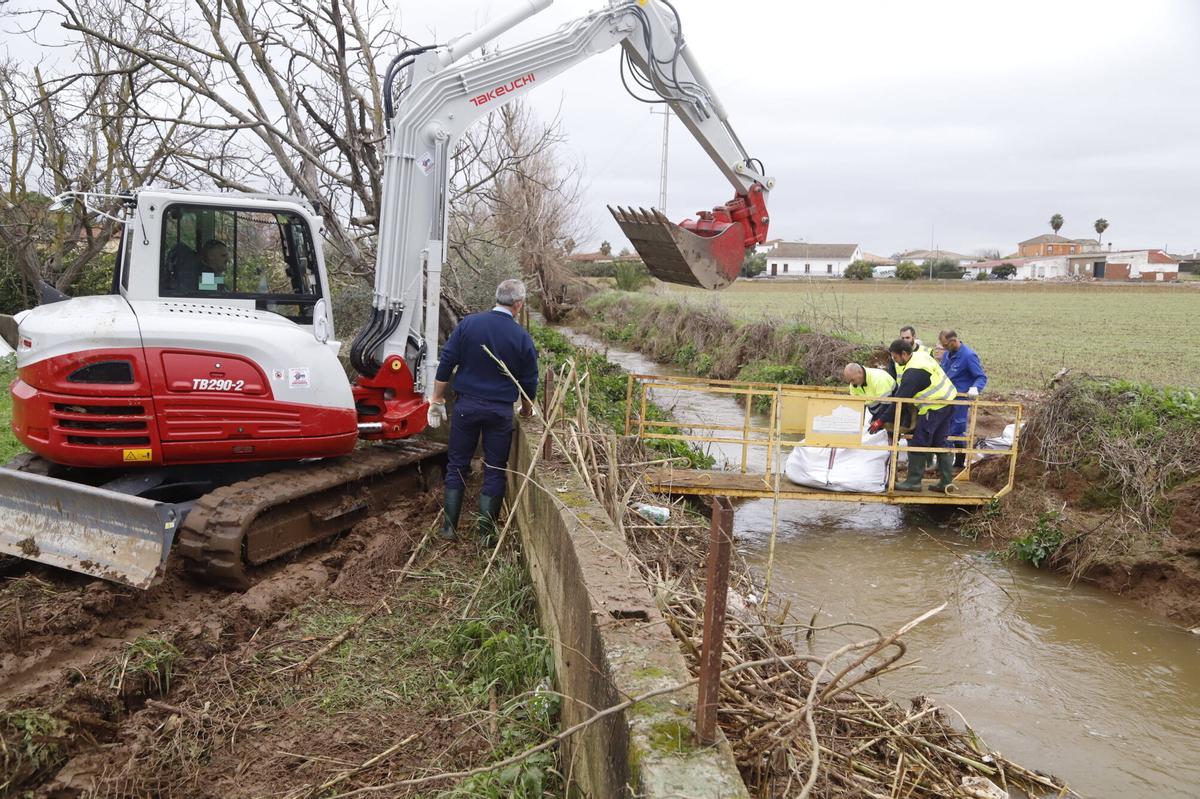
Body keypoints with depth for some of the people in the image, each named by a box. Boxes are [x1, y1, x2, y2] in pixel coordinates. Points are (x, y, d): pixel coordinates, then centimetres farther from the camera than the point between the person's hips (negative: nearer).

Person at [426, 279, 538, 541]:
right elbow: (529, 381, 3)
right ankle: (486, 531, 15)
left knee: (457, 465, 12)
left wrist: (437, 400, 5)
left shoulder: (468, 324, -3)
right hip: (500, 411, -1)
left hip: (466, 405, 1)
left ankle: (449, 527, 16)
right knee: (495, 470, 10)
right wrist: (526, 408, 22)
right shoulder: (522, 337, -6)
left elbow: (446, 364, -3)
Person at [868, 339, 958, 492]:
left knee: (919, 444, -1)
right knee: (940, 443, 14)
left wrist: (881, 421, -16)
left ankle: (913, 481, 5)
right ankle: (946, 482, 16)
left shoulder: (912, 373, -21)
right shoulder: (921, 354, 7)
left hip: (934, 408, -10)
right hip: (948, 401, 10)